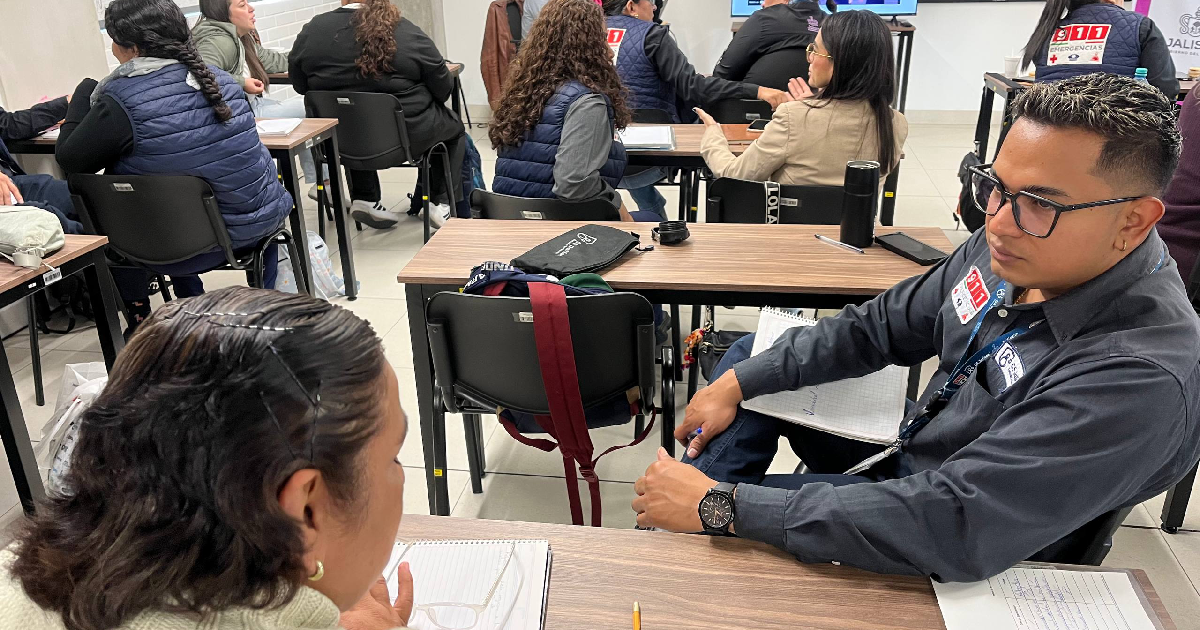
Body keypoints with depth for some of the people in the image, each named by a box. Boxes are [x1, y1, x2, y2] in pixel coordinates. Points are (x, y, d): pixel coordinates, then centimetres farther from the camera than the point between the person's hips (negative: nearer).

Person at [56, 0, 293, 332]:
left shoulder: (122, 100, -17)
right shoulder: (221, 80, -1)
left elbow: (69, 158, -4)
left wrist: (85, 91, 7)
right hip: (262, 223, 4)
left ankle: (138, 316, 34)